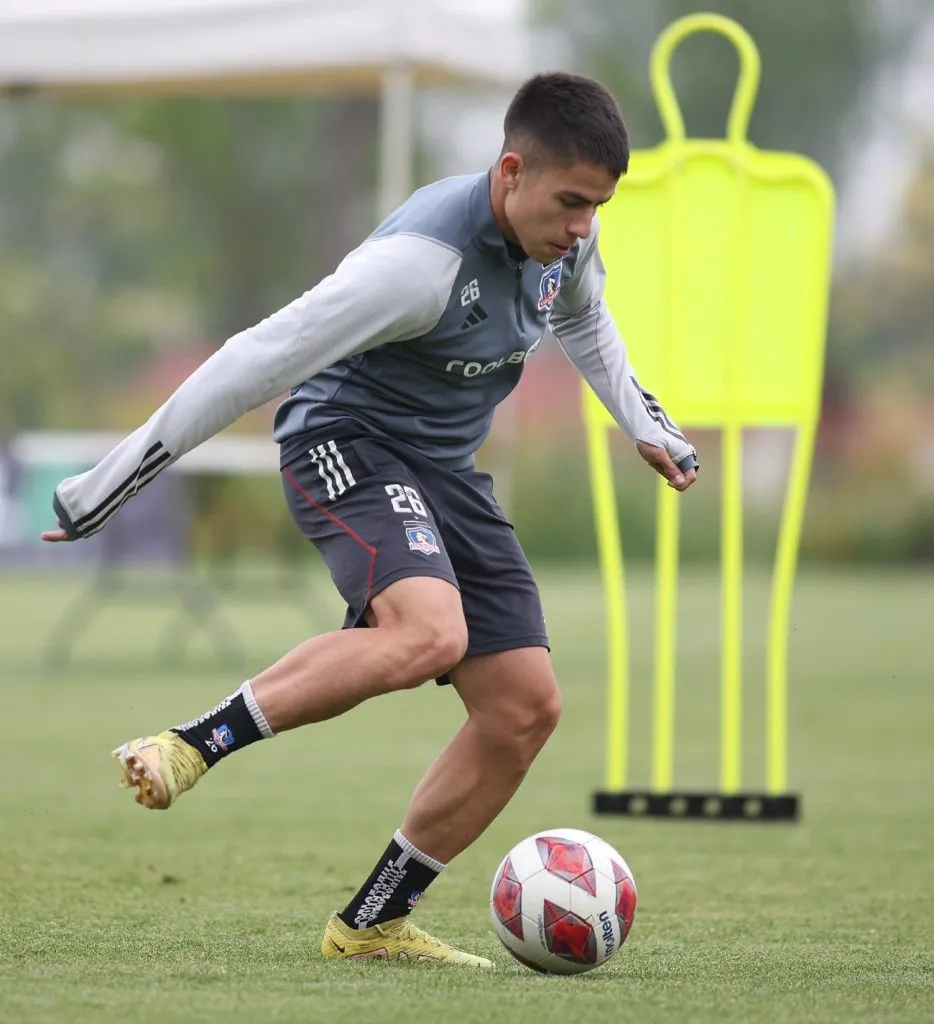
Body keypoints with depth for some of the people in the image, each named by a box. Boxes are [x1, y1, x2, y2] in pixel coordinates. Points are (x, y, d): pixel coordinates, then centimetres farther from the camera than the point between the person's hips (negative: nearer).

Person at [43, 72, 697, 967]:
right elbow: (259, 361, -25)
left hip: (443, 472, 8)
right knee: (428, 632, -36)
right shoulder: (423, 258, -28)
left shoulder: (565, 238, -2)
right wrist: (109, 483, -22)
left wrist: (645, 425, 28)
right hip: (345, 443, -8)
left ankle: (373, 924, 9)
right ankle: (191, 745, -25)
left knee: (525, 707, -1)